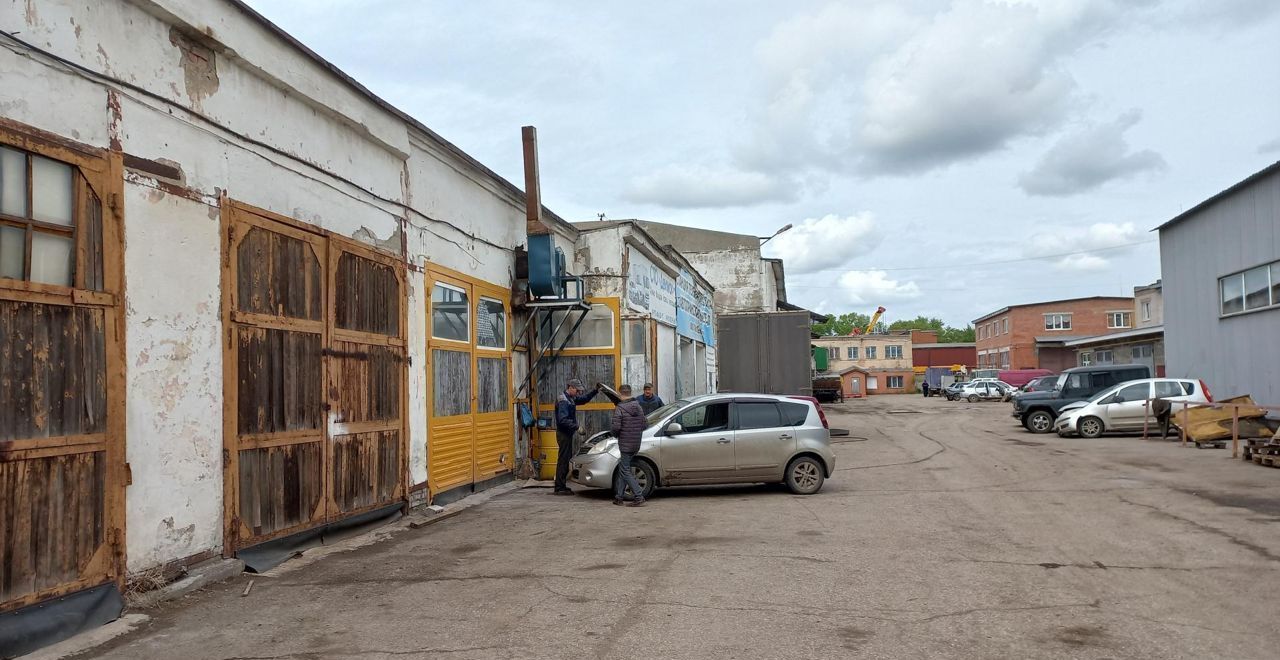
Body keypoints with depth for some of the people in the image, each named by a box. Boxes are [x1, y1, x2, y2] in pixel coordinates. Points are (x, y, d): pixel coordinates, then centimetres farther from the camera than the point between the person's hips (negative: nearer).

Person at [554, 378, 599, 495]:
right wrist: (576, 426, -28)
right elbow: (562, 420, -27)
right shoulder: (563, 401, -18)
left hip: (567, 434, 10)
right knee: (563, 460, -8)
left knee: (566, 459, 13)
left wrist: (595, 391, 11)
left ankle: (561, 486, 19)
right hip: (564, 434, -10)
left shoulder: (571, 398, 13)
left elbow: (584, 399, 25)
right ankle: (560, 488, -5)